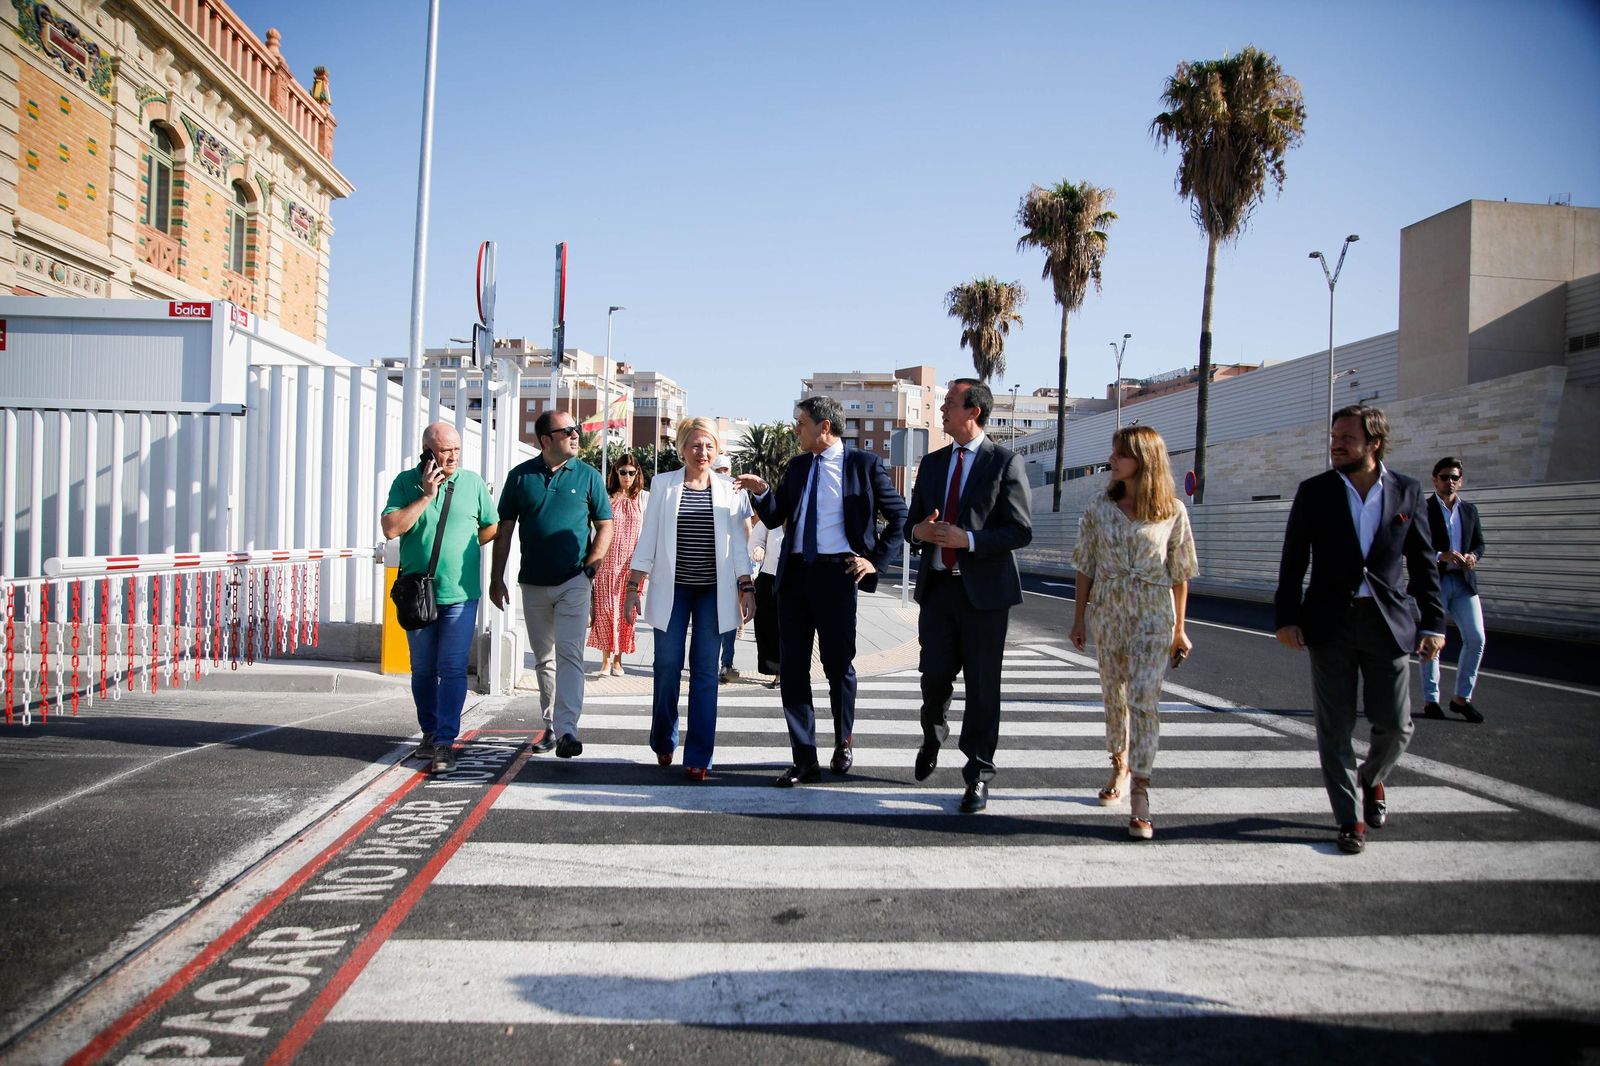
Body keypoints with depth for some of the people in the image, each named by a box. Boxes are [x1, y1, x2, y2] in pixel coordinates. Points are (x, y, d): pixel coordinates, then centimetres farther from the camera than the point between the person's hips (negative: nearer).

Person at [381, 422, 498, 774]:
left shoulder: (472, 482, 2)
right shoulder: (407, 481, 0)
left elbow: (491, 528, 11)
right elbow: (391, 528, -12)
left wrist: (461, 546, 4)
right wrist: (426, 496, -15)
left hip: (460, 593, -1)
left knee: (452, 669, -7)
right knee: (423, 670, 13)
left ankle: (445, 742, -5)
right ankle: (429, 732, 28)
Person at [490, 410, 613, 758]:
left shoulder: (587, 475, 1)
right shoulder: (521, 476, 4)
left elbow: (605, 526, 4)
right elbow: (505, 529, 8)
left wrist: (590, 568, -7)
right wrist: (497, 578, 4)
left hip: (574, 582, -3)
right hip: (533, 583, 3)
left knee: (569, 654, -13)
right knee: (544, 660, 12)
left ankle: (567, 729, -16)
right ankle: (551, 726, 23)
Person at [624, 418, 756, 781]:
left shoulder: (729, 491, 5)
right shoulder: (663, 485, 4)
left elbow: (738, 544, 8)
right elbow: (648, 538, 4)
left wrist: (746, 589, 1)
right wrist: (634, 587, 0)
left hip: (713, 591, 0)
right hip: (672, 589, 0)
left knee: (705, 672, 0)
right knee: (667, 667, 1)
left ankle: (698, 757, 5)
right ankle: (663, 742, 25)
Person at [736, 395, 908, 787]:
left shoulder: (864, 465, -1)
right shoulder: (797, 467, 13)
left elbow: (900, 517, 2)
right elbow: (774, 518, 16)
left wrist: (876, 560, -5)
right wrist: (762, 493, -4)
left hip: (837, 574, -5)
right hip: (794, 574, 5)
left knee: (838, 664, 6)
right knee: (792, 666, 2)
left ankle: (844, 742, 31)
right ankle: (804, 760, 9)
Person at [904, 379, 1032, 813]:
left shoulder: (1005, 463, -4)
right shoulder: (932, 463, 14)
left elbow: (1021, 530, -8)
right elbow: (913, 519, 20)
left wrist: (969, 540, -19)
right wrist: (919, 530, -4)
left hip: (984, 588, -4)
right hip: (937, 585, 4)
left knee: (982, 687, 1)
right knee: (934, 675, 3)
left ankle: (978, 776, 13)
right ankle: (933, 734, 36)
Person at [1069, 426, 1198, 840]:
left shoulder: (1172, 511, -4)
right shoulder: (1100, 507, 2)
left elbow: (1179, 573, 1)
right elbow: (1086, 566, 7)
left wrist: (1179, 628, 3)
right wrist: (1078, 618, 6)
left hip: (1153, 615, -3)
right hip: (1109, 612, 3)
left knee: (1143, 698, -12)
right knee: (1114, 695, 13)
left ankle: (1140, 798, -11)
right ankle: (1120, 768, 35)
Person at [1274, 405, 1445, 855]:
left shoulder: (1407, 491, 2)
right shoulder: (1314, 492, 0)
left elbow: (1423, 562, 6)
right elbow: (1292, 561, 2)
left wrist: (1434, 622, 2)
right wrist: (1286, 617, -5)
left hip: (1388, 621, 1)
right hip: (1330, 624, 0)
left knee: (1395, 725, 4)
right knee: (1335, 727, 3)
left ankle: (1371, 778, 36)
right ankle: (1349, 818, 16)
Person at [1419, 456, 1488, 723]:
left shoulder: (1470, 509, 14)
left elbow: (1479, 542, 13)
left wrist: (1472, 556, -9)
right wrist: (1440, 556, -23)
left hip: (1464, 583, 4)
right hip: (1433, 583, -4)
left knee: (1476, 639, -2)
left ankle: (1462, 698, 10)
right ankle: (1430, 699, 12)